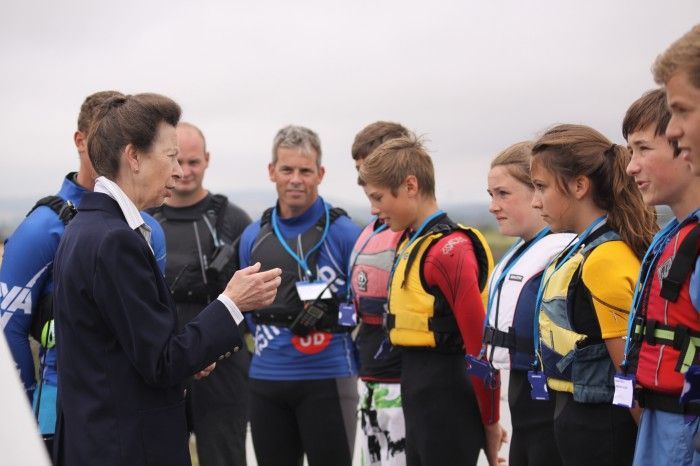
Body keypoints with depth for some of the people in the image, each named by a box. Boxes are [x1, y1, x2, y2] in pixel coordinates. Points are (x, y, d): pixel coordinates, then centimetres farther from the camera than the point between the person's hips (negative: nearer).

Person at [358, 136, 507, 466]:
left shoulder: (451, 249, -17)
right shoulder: (410, 244, 12)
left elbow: (481, 344, -18)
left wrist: (489, 421, -12)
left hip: (448, 398, -9)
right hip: (418, 398, 9)